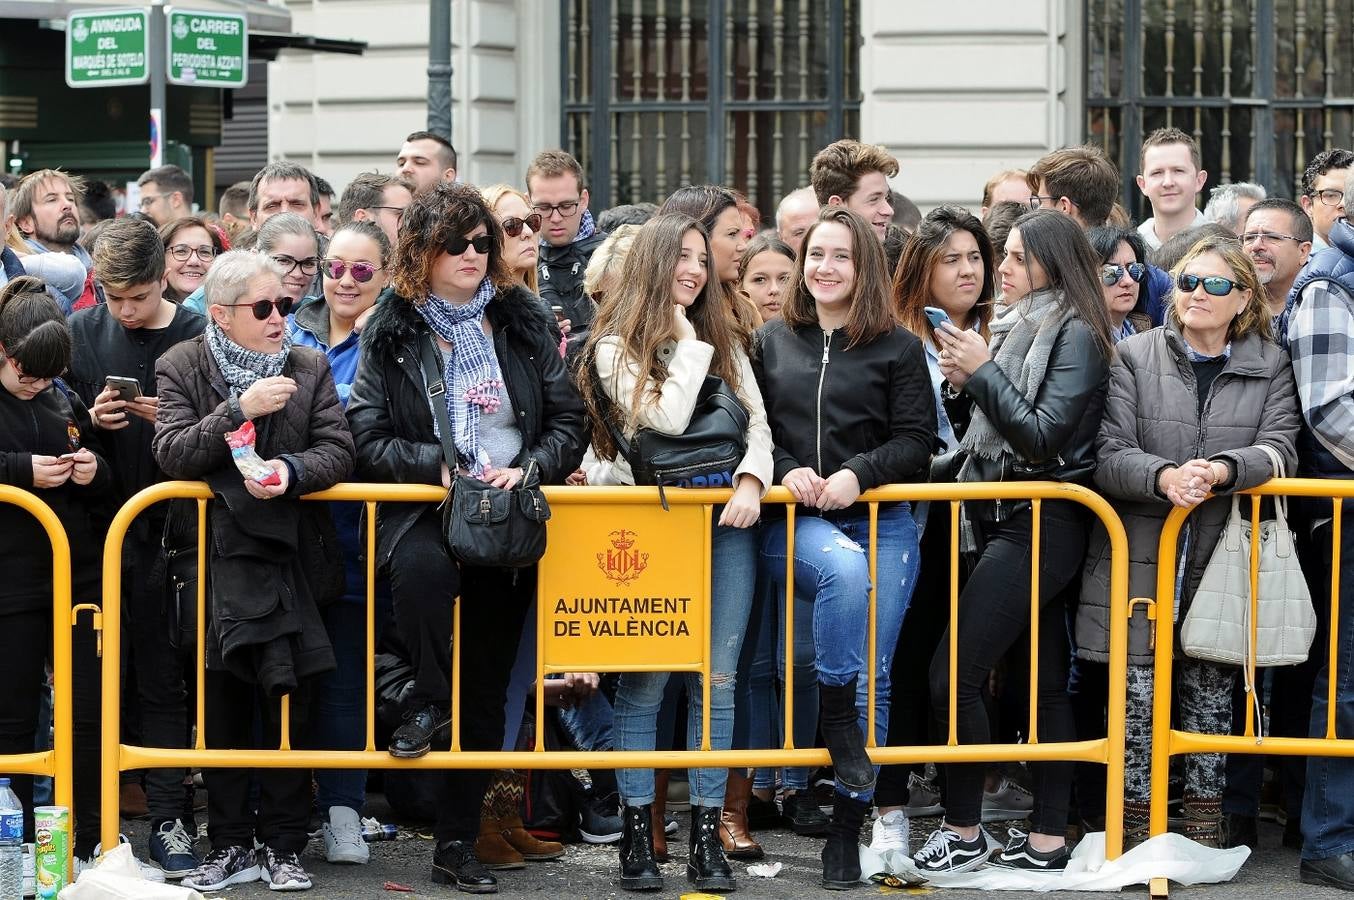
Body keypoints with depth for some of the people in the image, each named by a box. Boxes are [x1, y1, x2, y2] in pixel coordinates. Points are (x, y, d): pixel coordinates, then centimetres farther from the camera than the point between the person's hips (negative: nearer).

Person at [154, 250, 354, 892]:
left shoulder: (309, 368, 6)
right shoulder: (181, 369, 2)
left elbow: (337, 450, 0)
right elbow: (171, 454, -11)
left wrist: (292, 470, -20)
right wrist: (241, 411, -22)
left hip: (289, 556, 1)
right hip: (215, 560, -1)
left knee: (287, 702, 0)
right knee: (223, 707, 2)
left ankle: (283, 846, 9)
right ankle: (231, 845, 11)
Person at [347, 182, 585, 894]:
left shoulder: (522, 322, 7)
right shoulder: (390, 333, 1)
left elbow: (569, 421, 6)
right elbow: (368, 439, -5)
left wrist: (528, 469, -12)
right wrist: (440, 463, -19)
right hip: (422, 509, -3)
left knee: (487, 687, 2)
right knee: (423, 564, -40)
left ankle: (458, 841, 9)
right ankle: (426, 700, -14)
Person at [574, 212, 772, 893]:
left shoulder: (725, 341, 18)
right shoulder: (617, 347, 3)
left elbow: (757, 422, 10)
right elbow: (666, 419, -11)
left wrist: (751, 480, -8)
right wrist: (687, 342, -2)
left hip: (724, 516, 4)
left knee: (715, 680, 1)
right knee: (645, 680, -5)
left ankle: (706, 833, 3)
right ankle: (637, 832, 1)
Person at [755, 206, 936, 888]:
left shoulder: (899, 348, 7)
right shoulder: (772, 342, 13)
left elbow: (916, 441, 1)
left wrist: (858, 473, -15)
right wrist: (785, 470, -8)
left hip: (881, 522, 0)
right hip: (796, 522, 0)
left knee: (873, 673, -4)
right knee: (844, 568, -36)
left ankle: (847, 825, 2)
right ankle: (836, 716, -22)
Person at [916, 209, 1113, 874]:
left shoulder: (1075, 333, -10)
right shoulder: (1019, 326, 15)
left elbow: (1043, 436, -17)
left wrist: (982, 371, -14)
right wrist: (967, 381, 3)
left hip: (1041, 525, -9)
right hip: (1009, 520, 9)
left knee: (953, 673, -12)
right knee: (1045, 682, 8)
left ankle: (964, 832, -3)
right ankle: (1048, 838, 10)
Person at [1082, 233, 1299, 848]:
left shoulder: (1270, 366, 8)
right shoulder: (1135, 357, 3)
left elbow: (1279, 448, -4)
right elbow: (1109, 455, -6)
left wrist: (1221, 470, -24)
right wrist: (1164, 476, -25)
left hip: (1222, 562, 1)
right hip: (1140, 558, -1)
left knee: (1210, 694, 7)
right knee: (1138, 693, -2)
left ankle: (1204, 830, 17)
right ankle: (1135, 829, 7)